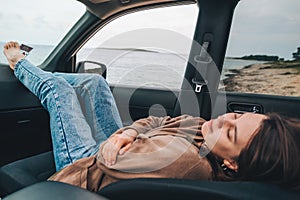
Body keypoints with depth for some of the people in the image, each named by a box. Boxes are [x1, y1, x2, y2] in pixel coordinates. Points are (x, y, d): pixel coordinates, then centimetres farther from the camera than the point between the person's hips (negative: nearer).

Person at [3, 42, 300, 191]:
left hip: (88, 161, -6)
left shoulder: (182, 160, -43)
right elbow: (154, 122, -4)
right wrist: (127, 133, -20)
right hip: (120, 152, 6)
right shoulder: (201, 126, -19)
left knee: (58, 90, 1)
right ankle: (24, 67, 39)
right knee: (94, 81, 10)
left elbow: (87, 175, -36)